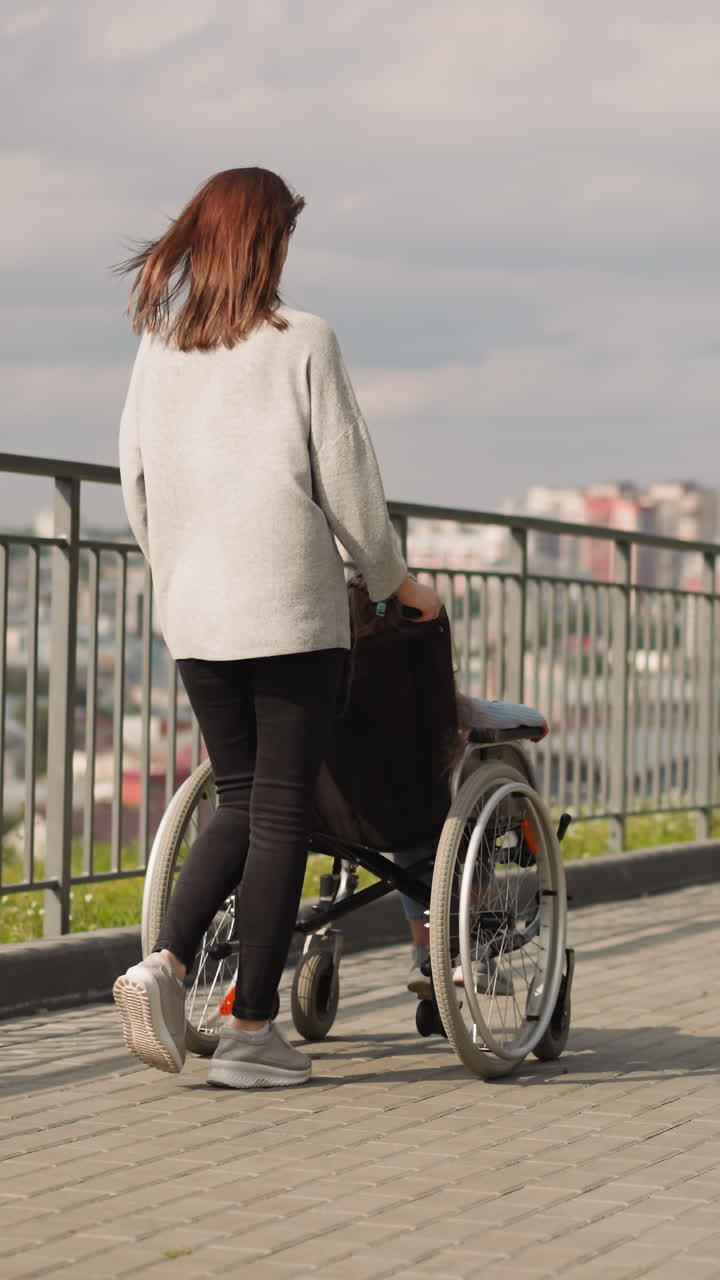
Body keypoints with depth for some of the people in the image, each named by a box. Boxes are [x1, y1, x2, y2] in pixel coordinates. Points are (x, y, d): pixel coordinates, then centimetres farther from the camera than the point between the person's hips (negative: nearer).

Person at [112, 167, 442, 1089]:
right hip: (291, 611, -5)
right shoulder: (302, 342, -7)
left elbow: (136, 477, 11)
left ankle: (165, 962, -3)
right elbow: (346, 479, -5)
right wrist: (392, 580, 9)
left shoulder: (157, 347, 7)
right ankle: (252, 1031, 4)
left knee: (239, 800, 17)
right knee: (281, 812, 2)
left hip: (192, 616, 5)